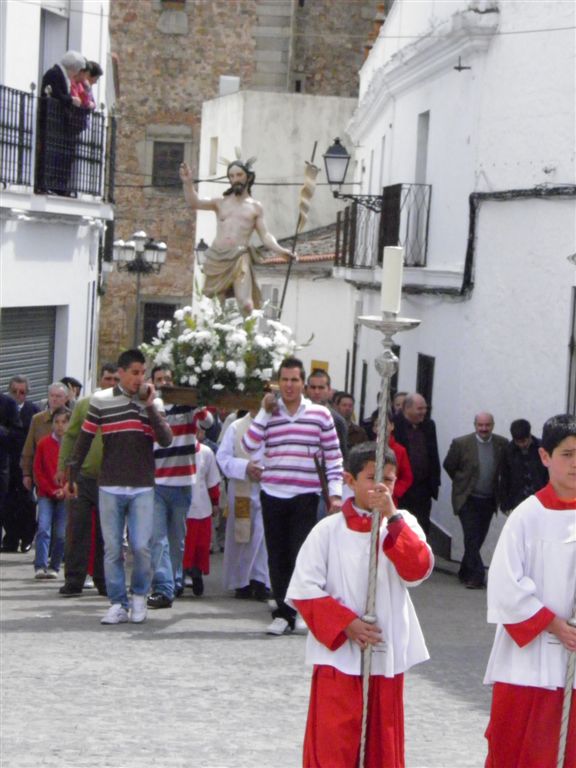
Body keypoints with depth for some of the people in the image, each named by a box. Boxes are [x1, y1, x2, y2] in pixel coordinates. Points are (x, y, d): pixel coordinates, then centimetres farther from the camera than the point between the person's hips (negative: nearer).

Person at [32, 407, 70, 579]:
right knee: (44, 528, -13)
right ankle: (40, 566, -14)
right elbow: (38, 471, 3)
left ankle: (54, 567, 9)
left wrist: (64, 490, -8)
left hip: (65, 495, 0)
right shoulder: (44, 444, 2)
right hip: (46, 494, 0)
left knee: (61, 533, -2)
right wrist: (51, 490, -5)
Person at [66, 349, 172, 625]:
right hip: (110, 486, 0)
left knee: (141, 546, -6)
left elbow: (166, 440, -5)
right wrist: (72, 475, 6)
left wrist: (150, 406, -11)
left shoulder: (153, 403, 6)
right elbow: (84, 439, 6)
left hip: (142, 488, 0)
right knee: (112, 548, 1)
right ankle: (117, 603, 7)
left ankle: (139, 595, 15)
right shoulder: (101, 401, 1)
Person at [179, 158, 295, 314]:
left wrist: (280, 250, -11)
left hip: (240, 258, -2)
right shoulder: (220, 202, 17)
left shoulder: (255, 207, 13)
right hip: (216, 258, 2)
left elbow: (265, 235, 7)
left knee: (246, 305, -20)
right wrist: (188, 183, -14)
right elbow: (194, 203, 3)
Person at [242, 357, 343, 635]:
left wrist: (335, 492, -3)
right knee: (277, 557, 5)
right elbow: (249, 446, -4)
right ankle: (283, 612, 12)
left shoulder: (320, 415, 3)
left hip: (305, 496, -2)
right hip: (273, 495, 2)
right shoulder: (268, 414, 8)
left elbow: (333, 456, 4)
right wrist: (264, 413, -7)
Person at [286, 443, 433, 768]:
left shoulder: (403, 524, 2)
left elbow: (419, 569, -16)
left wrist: (392, 516, -24)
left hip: (387, 654, 2)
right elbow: (304, 589, -5)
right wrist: (345, 624, -14)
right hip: (339, 654, -2)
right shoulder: (329, 530, -4)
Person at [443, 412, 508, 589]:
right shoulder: (461, 444, -9)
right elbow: (449, 466, 4)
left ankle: (465, 573, 25)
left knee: (477, 539, 11)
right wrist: (462, 482, 8)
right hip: (467, 499, -3)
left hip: (488, 500, 3)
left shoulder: (502, 444, -3)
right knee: (472, 538, -10)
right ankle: (477, 576, -9)